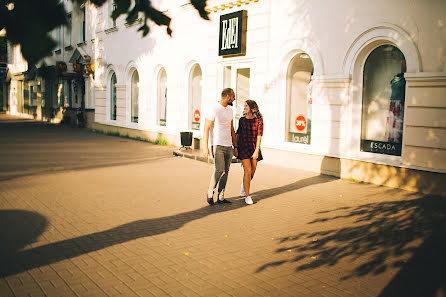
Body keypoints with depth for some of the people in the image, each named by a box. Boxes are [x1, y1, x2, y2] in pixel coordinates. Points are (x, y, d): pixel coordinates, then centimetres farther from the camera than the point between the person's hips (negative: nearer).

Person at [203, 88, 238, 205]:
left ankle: (221, 197, 12)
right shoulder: (214, 110, -9)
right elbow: (206, 128, -10)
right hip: (217, 145, -7)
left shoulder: (230, 110, 14)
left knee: (226, 172, 5)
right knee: (219, 170, -16)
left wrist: (235, 146, 17)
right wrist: (206, 147, -17)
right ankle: (210, 193, 3)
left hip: (228, 146, 7)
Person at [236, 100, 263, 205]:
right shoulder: (242, 120, 4)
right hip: (243, 147, 0)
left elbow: (259, 136, -9)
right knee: (247, 171, -11)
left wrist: (257, 151, -16)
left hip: (254, 148, 0)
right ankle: (247, 196, -4)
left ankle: (243, 186, 39)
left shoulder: (259, 120, -3)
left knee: (252, 172, 9)